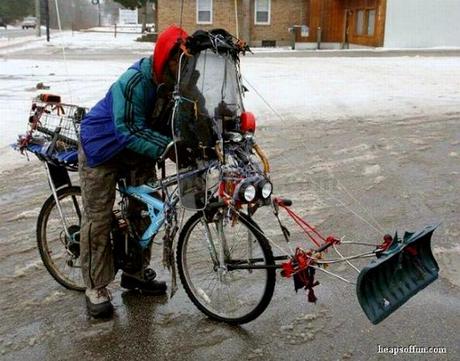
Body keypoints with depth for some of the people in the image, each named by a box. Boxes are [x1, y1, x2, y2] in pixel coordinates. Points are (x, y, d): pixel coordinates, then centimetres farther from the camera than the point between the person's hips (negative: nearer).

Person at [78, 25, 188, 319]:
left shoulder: (177, 82, -11)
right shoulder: (133, 82, -32)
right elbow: (130, 132, -33)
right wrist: (168, 146, -41)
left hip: (138, 152, 7)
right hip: (104, 148, -7)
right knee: (99, 218, -4)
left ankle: (137, 271, 27)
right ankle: (96, 288, 7)